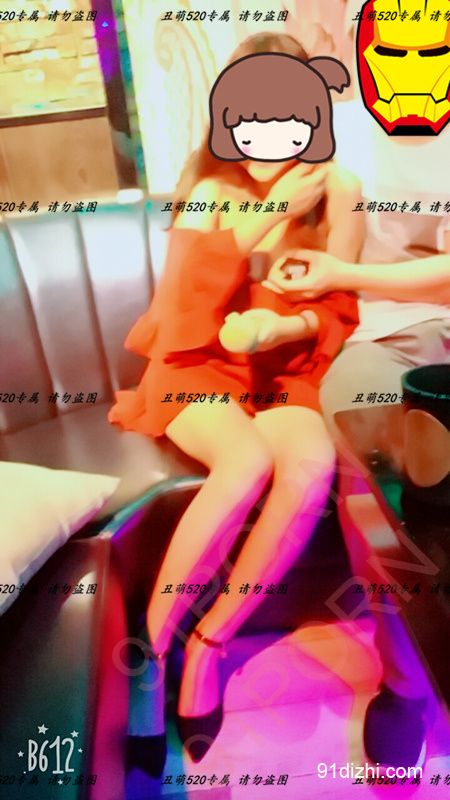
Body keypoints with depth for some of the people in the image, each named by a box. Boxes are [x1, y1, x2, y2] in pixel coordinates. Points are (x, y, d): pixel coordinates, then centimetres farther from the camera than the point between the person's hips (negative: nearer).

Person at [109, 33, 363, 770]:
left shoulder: (338, 197, 3)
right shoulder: (208, 185, 0)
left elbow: (338, 315, 5)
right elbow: (187, 310, -11)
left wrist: (285, 326, -17)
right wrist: (264, 221, -17)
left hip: (282, 374, 2)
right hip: (197, 368, -1)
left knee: (312, 465, -31)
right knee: (248, 462, -34)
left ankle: (208, 644, -12)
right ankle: (151, 643, -13)